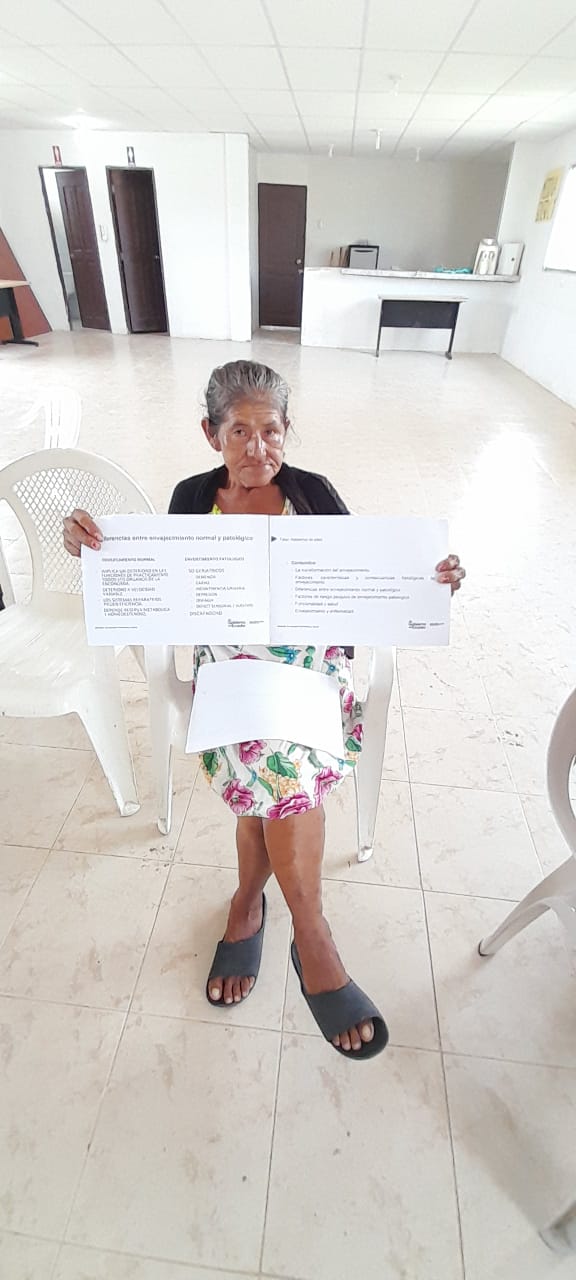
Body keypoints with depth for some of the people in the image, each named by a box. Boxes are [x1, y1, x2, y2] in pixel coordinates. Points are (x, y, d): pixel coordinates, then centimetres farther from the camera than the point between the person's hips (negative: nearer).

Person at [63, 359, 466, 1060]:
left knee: (273, 763, -29)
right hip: (228, 662, 0)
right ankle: (312, 938, -9)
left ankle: (248, 903, -1)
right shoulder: (192, 497, 7)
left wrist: (429, 579, -15)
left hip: (311, 659, 1)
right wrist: (96, 549, -9)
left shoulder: (314, 492, 4)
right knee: (284, 761, -29)